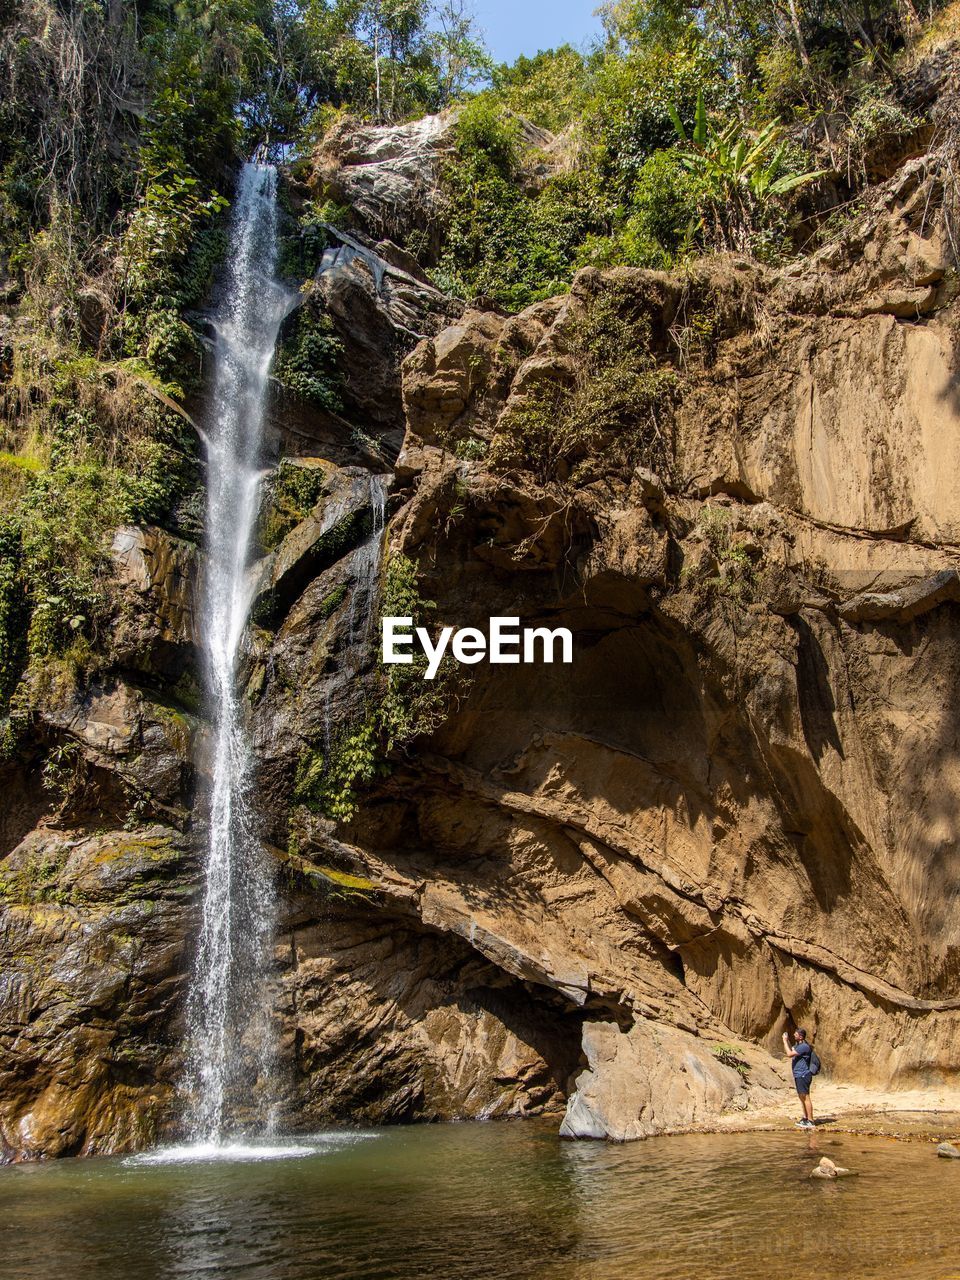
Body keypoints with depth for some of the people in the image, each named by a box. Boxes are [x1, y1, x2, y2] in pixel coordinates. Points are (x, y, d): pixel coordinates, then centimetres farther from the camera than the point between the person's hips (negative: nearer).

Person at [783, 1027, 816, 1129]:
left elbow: (789, 1054, -22)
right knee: (802, 1098, 16)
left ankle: (810, 1121, -7)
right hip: (798, 1075, 10)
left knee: (805, 1097, -8)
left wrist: (785, 1041, -14)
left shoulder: (804, 1046, -18)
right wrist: (787, 1041, 13)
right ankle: (805, 1118, 24)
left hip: (803, 1075, -10)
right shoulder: (798, 1045, 14)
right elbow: (786, 1051, 26)